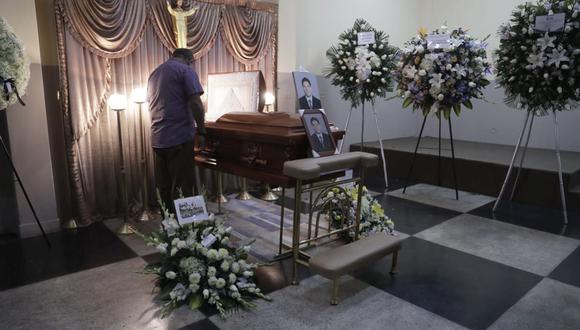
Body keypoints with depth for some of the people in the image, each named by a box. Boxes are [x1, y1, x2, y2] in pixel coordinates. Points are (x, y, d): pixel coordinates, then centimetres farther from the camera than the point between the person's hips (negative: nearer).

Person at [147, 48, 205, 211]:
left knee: (164, 186, 12)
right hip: (180, 137, -7)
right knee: (182, 186, -1)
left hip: (157, 138, 7)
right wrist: (201, 130, -7)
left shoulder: (154, 73, 20)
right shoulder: (186, 70, -4)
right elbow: (195, 103, -15)